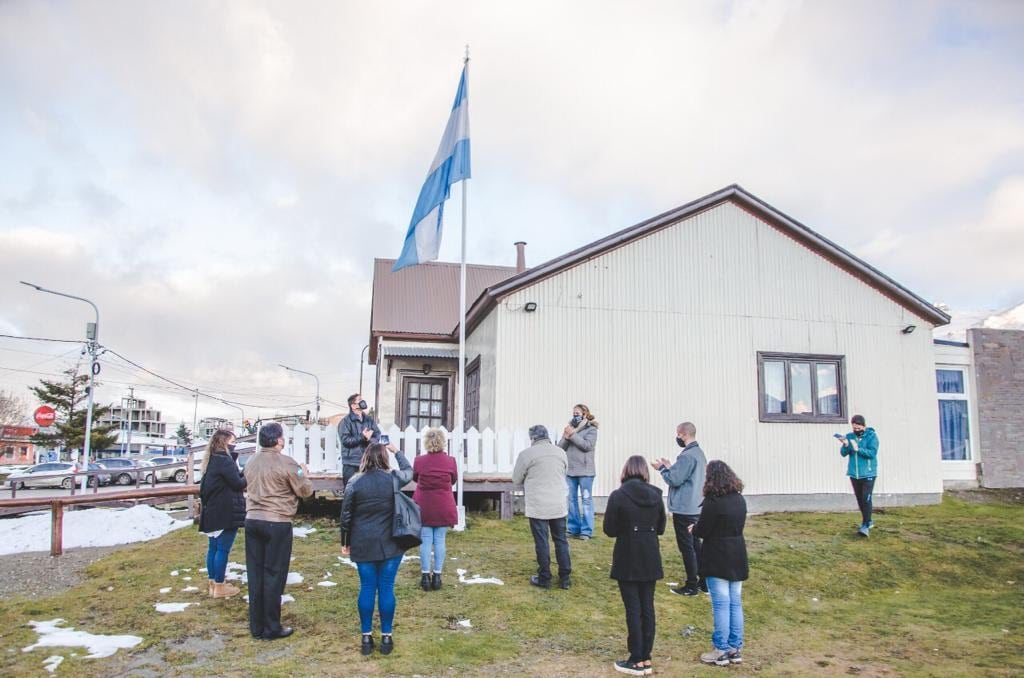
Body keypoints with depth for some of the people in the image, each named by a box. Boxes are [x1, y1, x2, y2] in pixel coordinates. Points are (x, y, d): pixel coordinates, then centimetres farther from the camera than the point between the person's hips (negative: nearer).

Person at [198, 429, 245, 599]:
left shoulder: (211, 461, 13)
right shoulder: (224, 460, -16)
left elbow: (204, 487, 18)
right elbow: (237, 483, -15)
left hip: (213, 512, 9)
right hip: (226, 512, -9)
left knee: (213, 547, 13)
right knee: (223, 548, -3)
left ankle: (213, 583, 21)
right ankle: (219, 587, 2)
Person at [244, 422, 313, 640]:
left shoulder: (251, 462, 7)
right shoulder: (286, 463, -13)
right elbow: (306, 490, -7)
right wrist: (304, 474, 14)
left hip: (252, 520, 6)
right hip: (277, 524, -6)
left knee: (255, 574, 11)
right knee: (274, 575, 3)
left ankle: (256, 626, 20)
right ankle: (272, 628, 11)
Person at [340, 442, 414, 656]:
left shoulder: (355, 482, -4)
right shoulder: (394, 478, -5)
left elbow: (346, 516, 1)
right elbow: (408, 471, 19)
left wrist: (345, 542, 12)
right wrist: (397, 451, 30)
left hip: (363, 544, 1)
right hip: (389, 544, -1)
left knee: (367, 588, 9)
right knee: (386, 588, 5)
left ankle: (366, 638, 17)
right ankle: (386, 637, 13)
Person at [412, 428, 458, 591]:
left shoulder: (419, 461, -10)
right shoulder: (450, 461, -9)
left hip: (424, 507, 0)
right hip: (443, 508, 0)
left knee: (425, 541, 6)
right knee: (440, 540, 7)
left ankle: (425, 576, 9)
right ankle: (437, 575, 10)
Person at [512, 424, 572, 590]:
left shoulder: (526, 454, -9)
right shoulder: (561, 452, 6)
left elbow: (516, 480, 1)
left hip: (538, 507, -4)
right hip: (559, 506, 4)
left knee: (541, 543, 5)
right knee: (561, 541, 12)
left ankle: (544, 579, 13)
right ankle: (564, 578, 18)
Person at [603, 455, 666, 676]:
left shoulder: (618, 496, -14)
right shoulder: (655, 496, -1)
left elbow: (609, 530, -9)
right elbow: (660, 529, 7)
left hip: (627, 560, -4)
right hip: (650, 560, 4)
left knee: (633, 609, 4)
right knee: (647, 607, 13)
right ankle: (646, 658, 21)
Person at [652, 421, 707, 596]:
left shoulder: (687, 456, -21)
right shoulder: (699, 453, 12)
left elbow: (674, 480, -20)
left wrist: (662, 469, -5)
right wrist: (669, 467, 12)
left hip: (684, 509, -10)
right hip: (695, 507, 10)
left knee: (686, 547, 0)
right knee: (695, 544, 16)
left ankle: (691, 586, 7)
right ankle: (704, 582, 22)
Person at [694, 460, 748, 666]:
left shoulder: (713, 501, -18)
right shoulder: (740, 499, 6)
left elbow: (702, 531, -14)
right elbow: (737, 526, 13)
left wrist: (693, 529, 7)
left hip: (717, 560, -7)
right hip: (737, 558, 7)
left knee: (721, 605, 0)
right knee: (736, 604, 12)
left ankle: (721, 651, 7)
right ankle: (735, 649, 20)